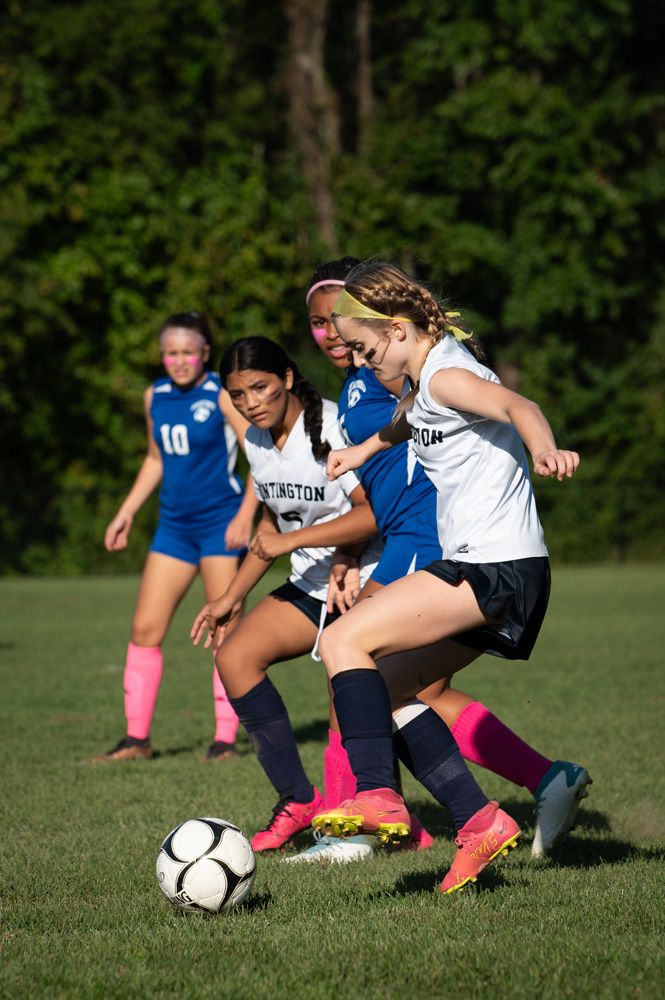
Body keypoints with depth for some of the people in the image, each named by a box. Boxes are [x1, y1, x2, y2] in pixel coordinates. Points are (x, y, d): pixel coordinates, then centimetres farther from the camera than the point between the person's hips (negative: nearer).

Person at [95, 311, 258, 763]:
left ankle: (226, 738, 4)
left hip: (220, 523, -6)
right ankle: (138, 738, 8)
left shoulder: (222, 395, -9)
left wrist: (245, 515, -19)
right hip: (174, 525, 6)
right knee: (145, 629, 1)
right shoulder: (155, 397, 9)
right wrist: (126, 513, 18)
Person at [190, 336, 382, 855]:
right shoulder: (257, 442, 7)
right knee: (235, 658, -2)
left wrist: (293, 540, -28)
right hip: (312, 585, 9)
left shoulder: (336, 427, -19)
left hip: (369, 579, -9)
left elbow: (376, 512, -28)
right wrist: (232, 598, 20)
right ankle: (298, 799, 3)